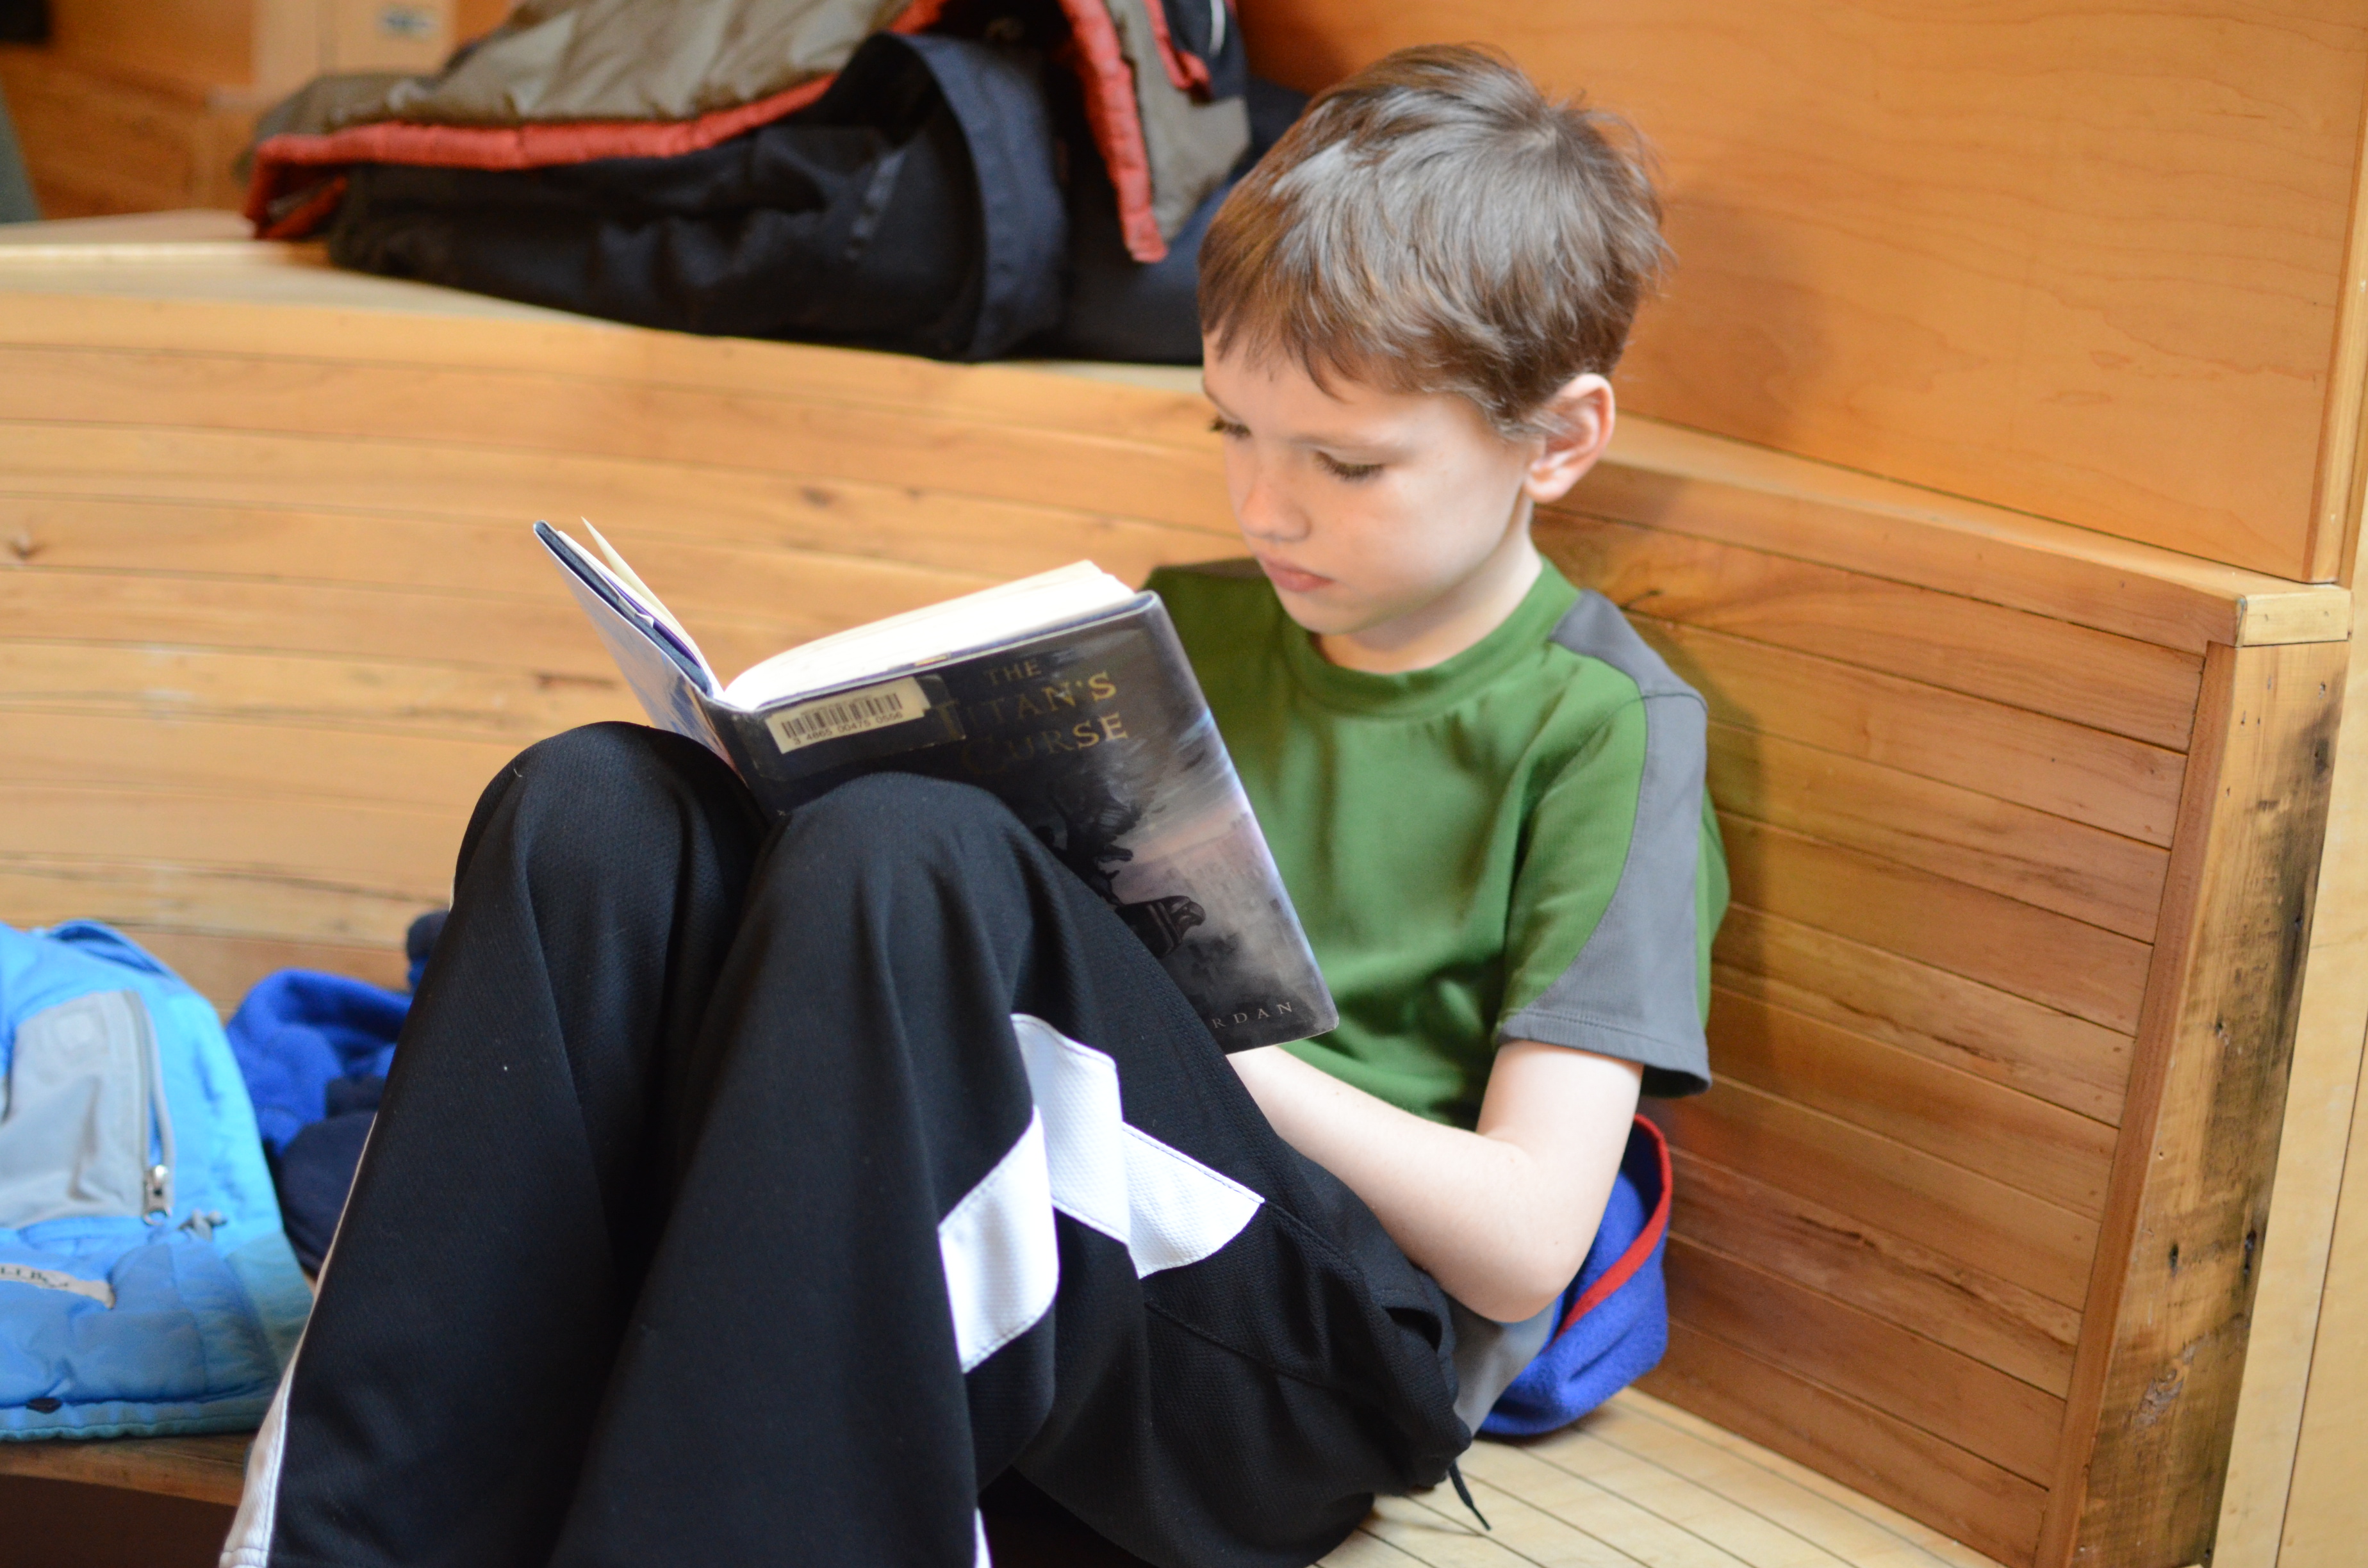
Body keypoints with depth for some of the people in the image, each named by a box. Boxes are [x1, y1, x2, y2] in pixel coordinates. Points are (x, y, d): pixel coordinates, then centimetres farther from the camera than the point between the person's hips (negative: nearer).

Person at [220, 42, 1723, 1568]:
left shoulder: (1609, 729, 2)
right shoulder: (1180, 625, 21)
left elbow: (1524, 1245, -6)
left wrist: (1209, 1042, -11)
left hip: (1324, 1355, -6)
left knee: (905, 856, -33)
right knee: (593, 810, -15)